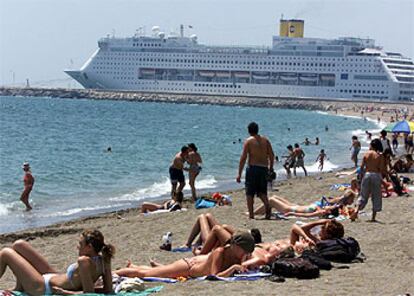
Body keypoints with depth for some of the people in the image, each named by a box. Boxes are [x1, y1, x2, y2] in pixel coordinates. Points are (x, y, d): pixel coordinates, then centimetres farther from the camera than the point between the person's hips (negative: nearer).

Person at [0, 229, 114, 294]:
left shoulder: (84, 261, -34)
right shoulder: (102, 259, -11)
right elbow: (108, 290, -4)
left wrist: (64, 292, -25)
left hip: (45, 288, -9)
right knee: (19, 245, 18)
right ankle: (19, 289, 26)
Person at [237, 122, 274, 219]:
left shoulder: (248, 141, -5)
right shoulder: (265, 140, 8)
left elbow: (243, 158, -9)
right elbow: (272, 155, 9)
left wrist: (239, 174, -8)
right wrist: (271, 167, 23)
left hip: (252, 168, -4)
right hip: (264, 168, 4)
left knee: (249, 193, 6)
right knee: (262, 192, 14)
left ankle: (251, 214, 1)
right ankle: (267, 205, -14)